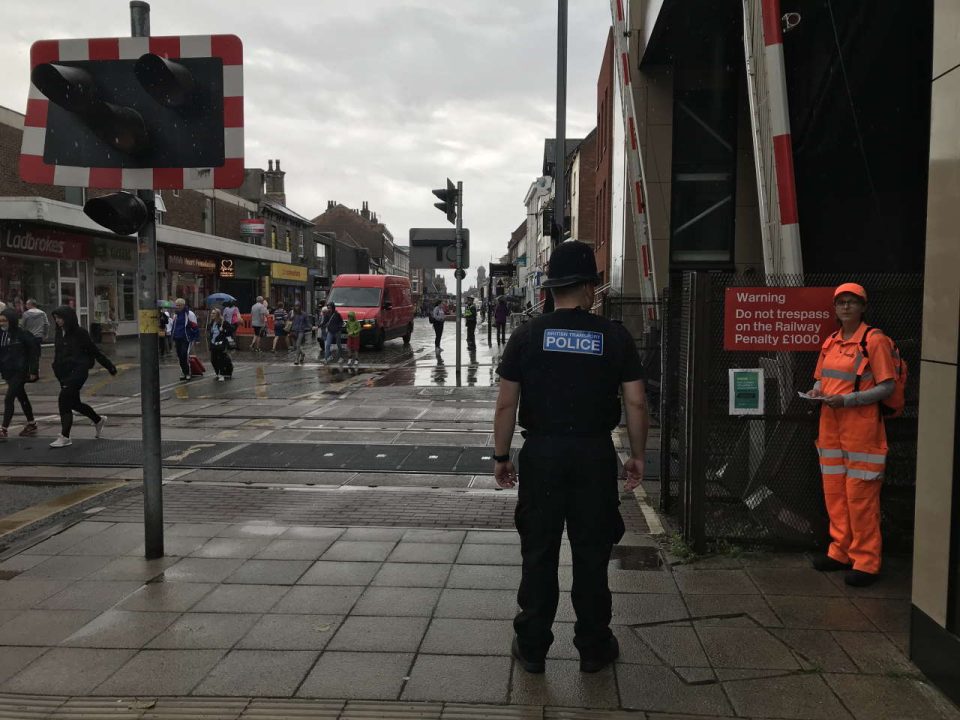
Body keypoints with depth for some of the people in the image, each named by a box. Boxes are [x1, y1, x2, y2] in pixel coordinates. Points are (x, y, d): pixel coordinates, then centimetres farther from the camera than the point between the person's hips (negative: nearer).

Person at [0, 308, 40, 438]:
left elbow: (34, 351, -10)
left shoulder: (22, 334, -12)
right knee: (22, 398, 17)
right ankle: (31, 425, 29)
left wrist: (33, 371, -12)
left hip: (20, 372, -7)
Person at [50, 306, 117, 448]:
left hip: (78, 371, -7)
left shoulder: (80, 333, -8)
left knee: (64, 400, -14)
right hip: (64, 372, 7)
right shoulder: (59, 334, 11)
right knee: (74, 402, 15)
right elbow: (57, 355, 16)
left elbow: (94, 351, -4)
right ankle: (98, 420, 39)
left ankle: (65, 437, -9)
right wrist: (57, 369, 6)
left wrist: (109, 366, 1)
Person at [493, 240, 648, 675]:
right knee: (591, 555, 11)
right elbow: (636, 402, -2)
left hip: (541, 453, 0)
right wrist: (637, 456, 9)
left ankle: (532, 648, 19)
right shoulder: (614, 337, -2)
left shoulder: (528, 336, -2)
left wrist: (501, 456, 7)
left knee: (538, 554, 10)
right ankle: (594, 648, 23)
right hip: (595, 455, 0)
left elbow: (506, 403, -2)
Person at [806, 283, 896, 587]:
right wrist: (817, 391, 2)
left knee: (860, 494, -3)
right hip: (830, 424, 7)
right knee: (833, 491, 12)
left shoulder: (874, 339, -9)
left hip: (861, 425, -7)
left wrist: (847, 399, -20)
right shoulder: (830, 342, 13)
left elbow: (887, 386, -12)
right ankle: (840, 551, 24)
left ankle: (866, 561, 7)